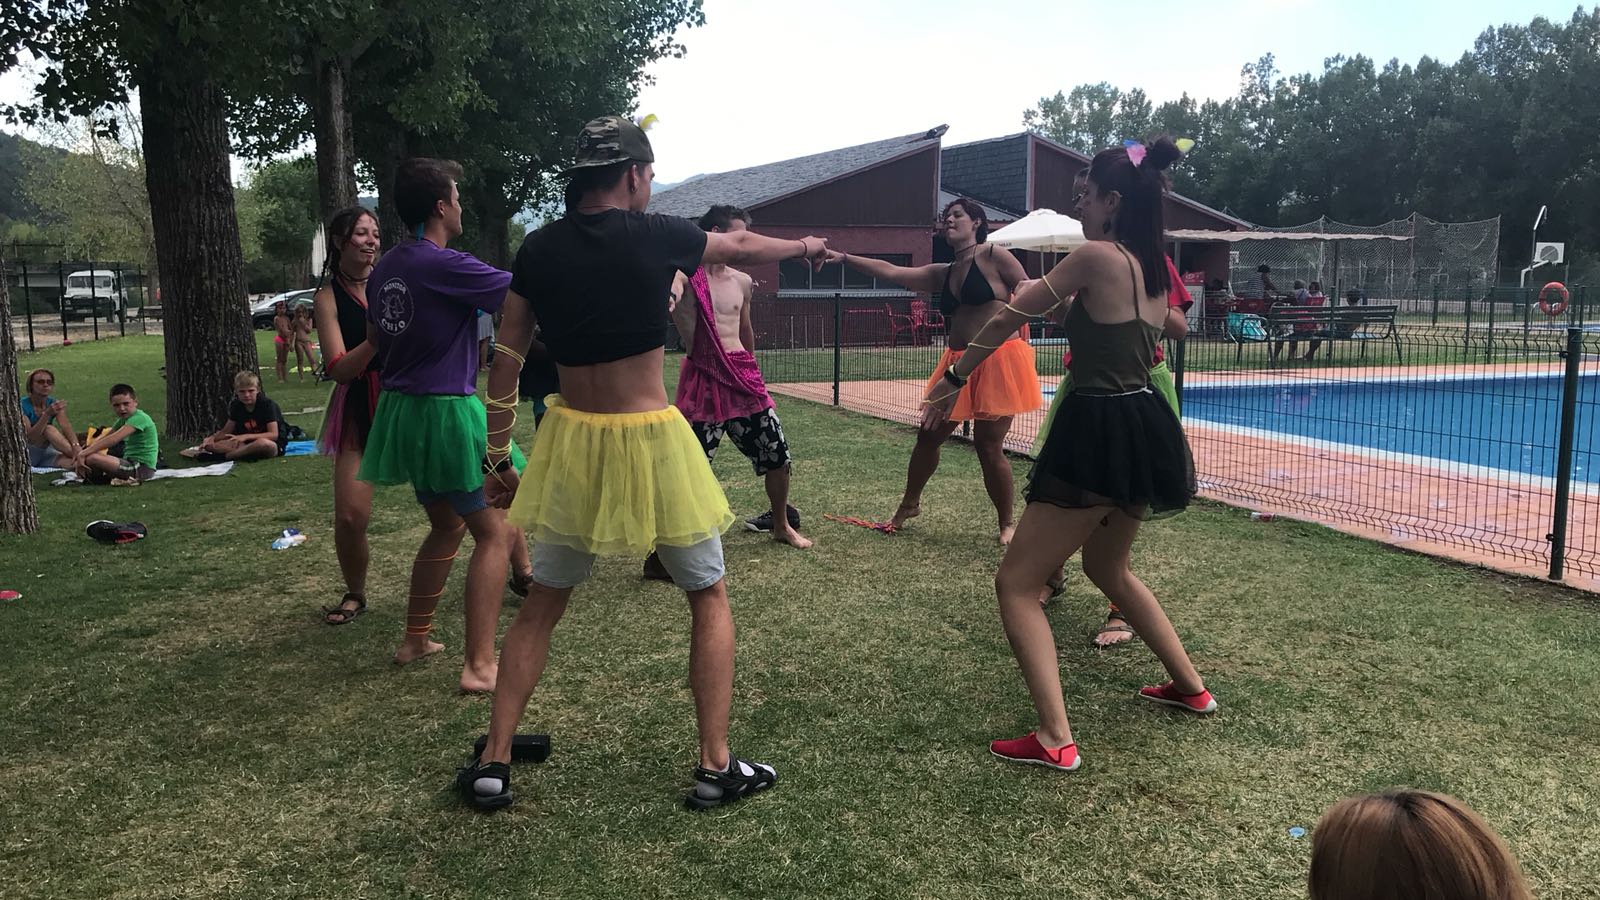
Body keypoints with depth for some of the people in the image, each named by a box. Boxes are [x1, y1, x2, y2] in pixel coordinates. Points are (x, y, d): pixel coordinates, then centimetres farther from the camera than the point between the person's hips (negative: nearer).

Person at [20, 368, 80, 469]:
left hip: (46, 452, 3)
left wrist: (75, 445, -38)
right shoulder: (22, 405, -13)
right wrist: (47, 414, -38)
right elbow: (29, 437, -25)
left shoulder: (54, 404, 1)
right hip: (26, 455, -3)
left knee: (72, 463, -34)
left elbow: (66, 426, -17)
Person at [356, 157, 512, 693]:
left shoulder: (386, 268, 9)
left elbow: (375, 339, 21)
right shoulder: (447, 267, -17)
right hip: (446, 411, -9)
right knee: (492, 532, -2)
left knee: (447, 525, 23)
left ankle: (415, 639, 31)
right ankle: (480, 665, -7)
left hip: (401, 408, 9)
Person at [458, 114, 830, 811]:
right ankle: (716, 767, 16)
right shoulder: (655, 237, -7)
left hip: (571, 441, 4)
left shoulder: (539, 249, 1)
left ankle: (493, 765, 21)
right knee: (709, 598, 14)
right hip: (651, 441, -3)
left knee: (541, 605, 19)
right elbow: (741, 247, 12)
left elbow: (504, 361, 5)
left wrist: (498, 457, 14)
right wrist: (806, 245, 32)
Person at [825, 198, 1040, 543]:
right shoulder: (942, 274, 14)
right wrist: (844, 257, -1)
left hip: (999, 362, -7)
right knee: (929, 435, 13)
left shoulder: (994, 257, -4)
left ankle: (1008, 523, 13)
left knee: (988, 445, -5)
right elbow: (890, 272, 7)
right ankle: (909, 505, 34)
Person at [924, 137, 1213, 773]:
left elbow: (1011, 318, -7)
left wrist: (955, 376, 3)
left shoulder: (1097, 256, -13)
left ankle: (1055, 740, -8)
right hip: (1144, 428, 9)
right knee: (1107, 567, 31)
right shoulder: (1153, 269, 11)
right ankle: (1191, 688, 39)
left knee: (1016, 584, -3)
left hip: (1101, 434, -9)